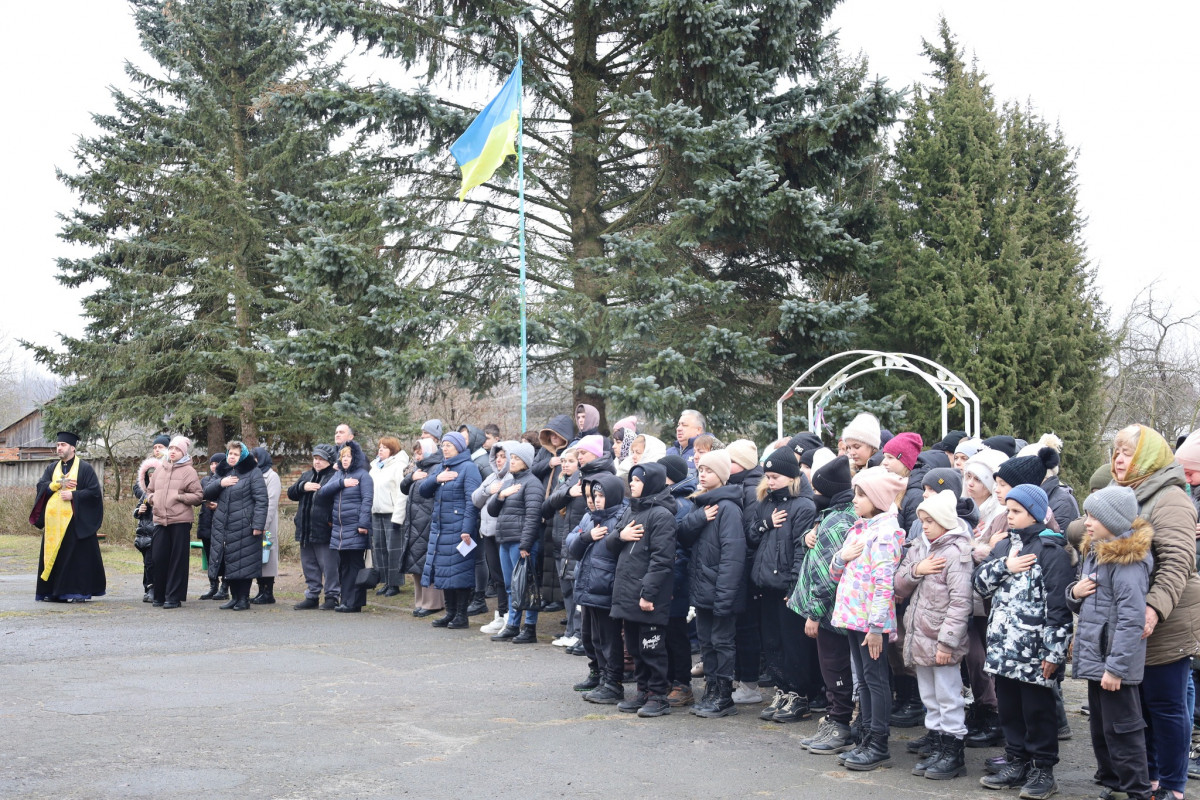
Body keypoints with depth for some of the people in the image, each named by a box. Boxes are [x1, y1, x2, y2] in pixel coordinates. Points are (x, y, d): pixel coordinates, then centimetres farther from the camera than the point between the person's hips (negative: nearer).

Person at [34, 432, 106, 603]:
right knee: (54, 555, 5)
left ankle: (80, 591, -2)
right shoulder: (52, 468, 16)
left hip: (76, 520, -5)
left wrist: (73, 495, -16)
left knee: (78, 555, -5)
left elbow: (94, 491, -8)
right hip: (54, 519, 5)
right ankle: (53, 591, 11)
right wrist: (59, 483, -10)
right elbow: (41, 486, 4)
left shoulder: (85, 468, -1)